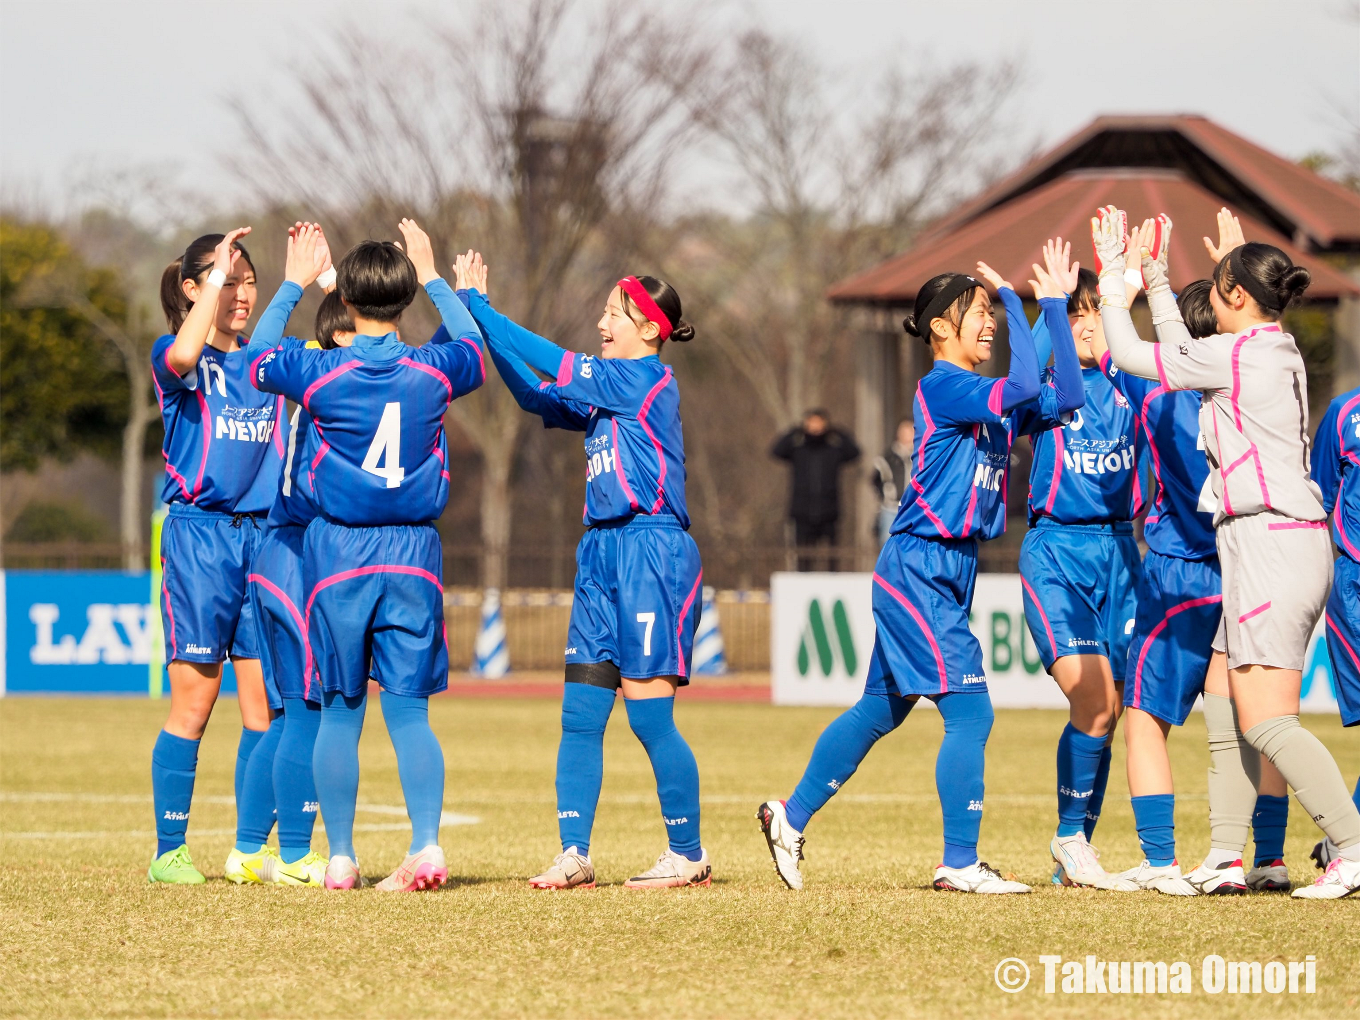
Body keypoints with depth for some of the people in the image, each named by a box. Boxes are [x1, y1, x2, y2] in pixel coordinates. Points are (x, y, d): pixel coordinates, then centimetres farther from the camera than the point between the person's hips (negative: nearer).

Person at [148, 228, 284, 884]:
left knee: (266, 703, 3)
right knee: (193, 703, -4)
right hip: (199, 534, -4)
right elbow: (181, 357, -25)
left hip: (266, 535, 4)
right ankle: (169, 851, 2)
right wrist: (217, 272, -23)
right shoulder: (175, 358, 0)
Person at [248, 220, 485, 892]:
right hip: (413, 556, 1)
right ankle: (427, 845, -14)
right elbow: (476, 347, 22)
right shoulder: (433, 372, -3)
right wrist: (432, 277, 30)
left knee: (340, 710, 6)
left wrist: (295, 283, 21)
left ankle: (340, 857, 7)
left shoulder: (320, 373, -8)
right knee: (408, 708, 1)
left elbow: (256, 358, 14)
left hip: (337, 556, -1)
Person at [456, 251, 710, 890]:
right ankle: (573, 856, 2)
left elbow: (553, 364, -13)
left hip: (652, 550, -9)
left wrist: (476, 306, -9)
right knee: (580, 713, 2)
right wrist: (480, 316, 10)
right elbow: (536, 398, 17)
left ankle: (689, 854, 5)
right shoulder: (607, 391, 17)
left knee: (648, 712, -6)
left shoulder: (646, 380, -9)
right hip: (604, 552, 9)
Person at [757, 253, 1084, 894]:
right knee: (969, 713, -10)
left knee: (881, 709, 17)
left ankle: (791, 817, 28)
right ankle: (959, 864, -7)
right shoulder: (942, 388, -13)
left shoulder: (987, 399, 13)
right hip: (920, 569, -10)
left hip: (947, 573, 10)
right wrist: (1015, 300, -19)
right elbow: (1023, 386, -28)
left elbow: (1065, 398, 6)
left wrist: (1055, 307, 4)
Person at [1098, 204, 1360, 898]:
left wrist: (1111, 280, 10)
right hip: (1294, 541, 10)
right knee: (1224, 708, 12)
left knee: (1267, 722, -13)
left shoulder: (1235, 354, -12)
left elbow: (1133, 357, -2)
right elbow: (1181, 352, 29)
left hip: (1272, 542, -10)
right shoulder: (1279, 353, 14)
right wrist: (1152, 276, 33)